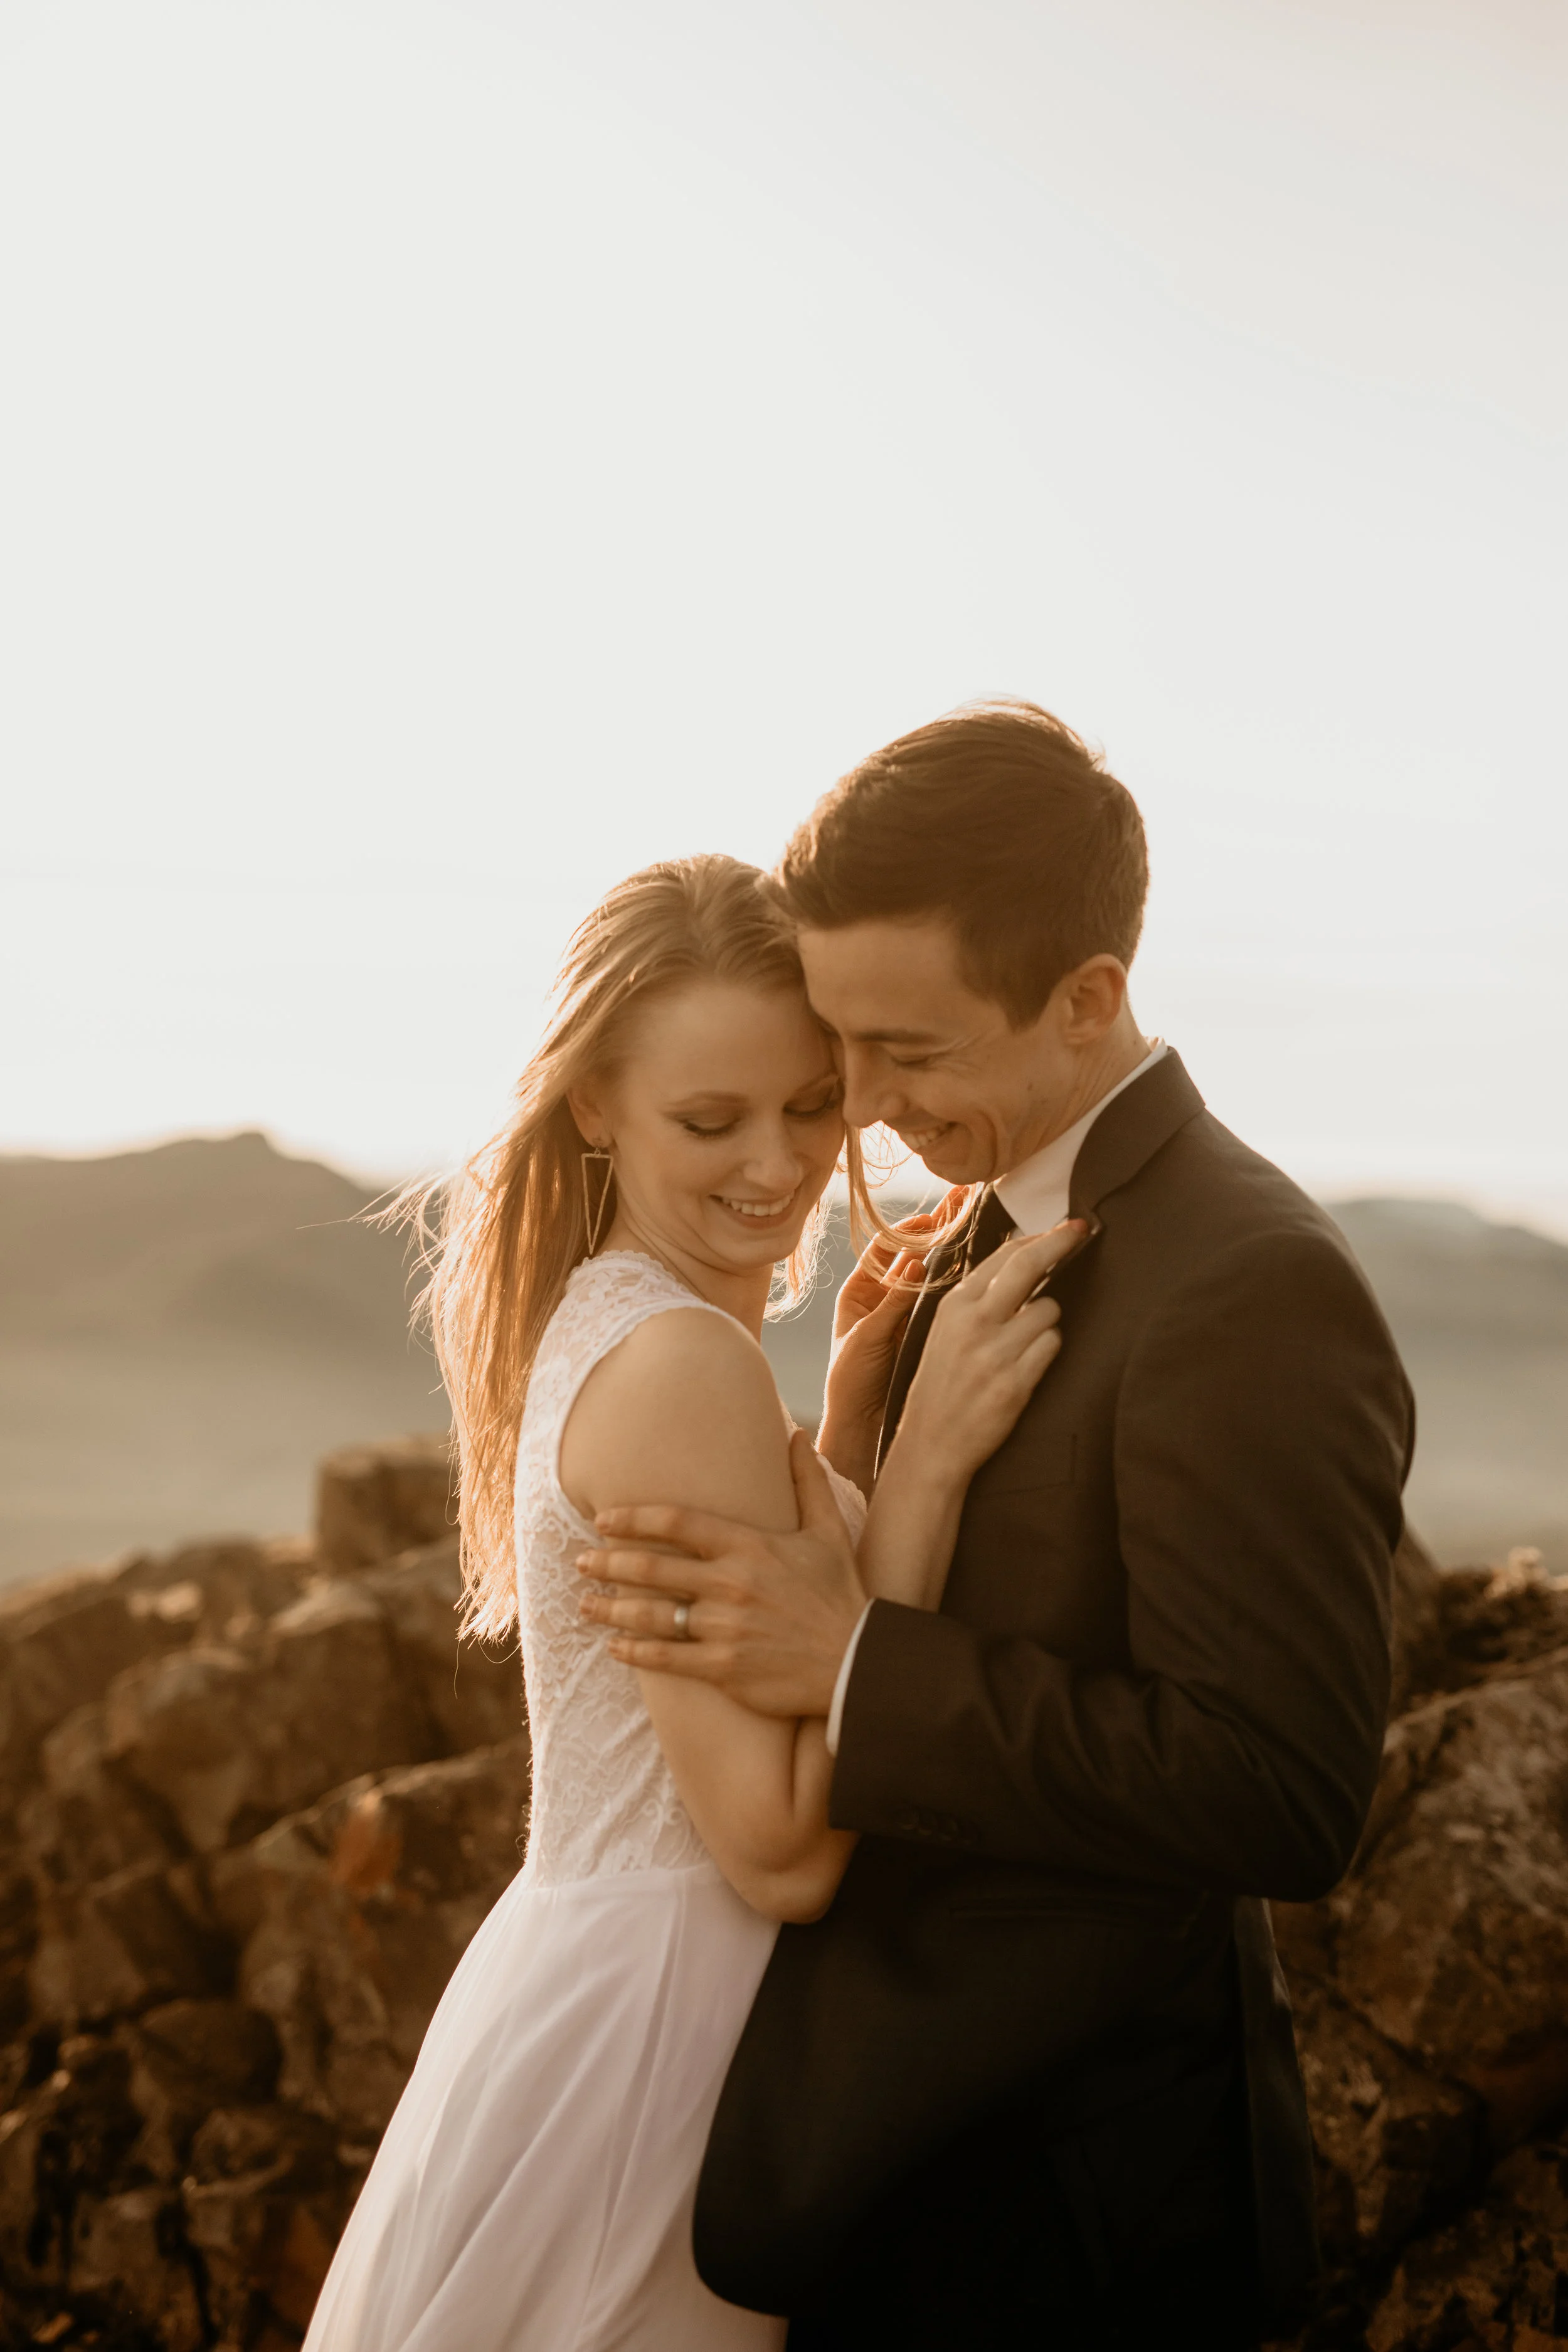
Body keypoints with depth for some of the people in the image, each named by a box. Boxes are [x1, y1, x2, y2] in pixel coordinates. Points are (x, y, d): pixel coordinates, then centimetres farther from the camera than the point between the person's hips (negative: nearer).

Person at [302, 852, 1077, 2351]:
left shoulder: (596, 1323, 5)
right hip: (639, 2043, -9)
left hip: (580, 1986, 9)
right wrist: (933, 1456, -27)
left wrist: (846, 1422, 2)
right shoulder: (681, 1362, -23)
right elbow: (783, 1847, -24)